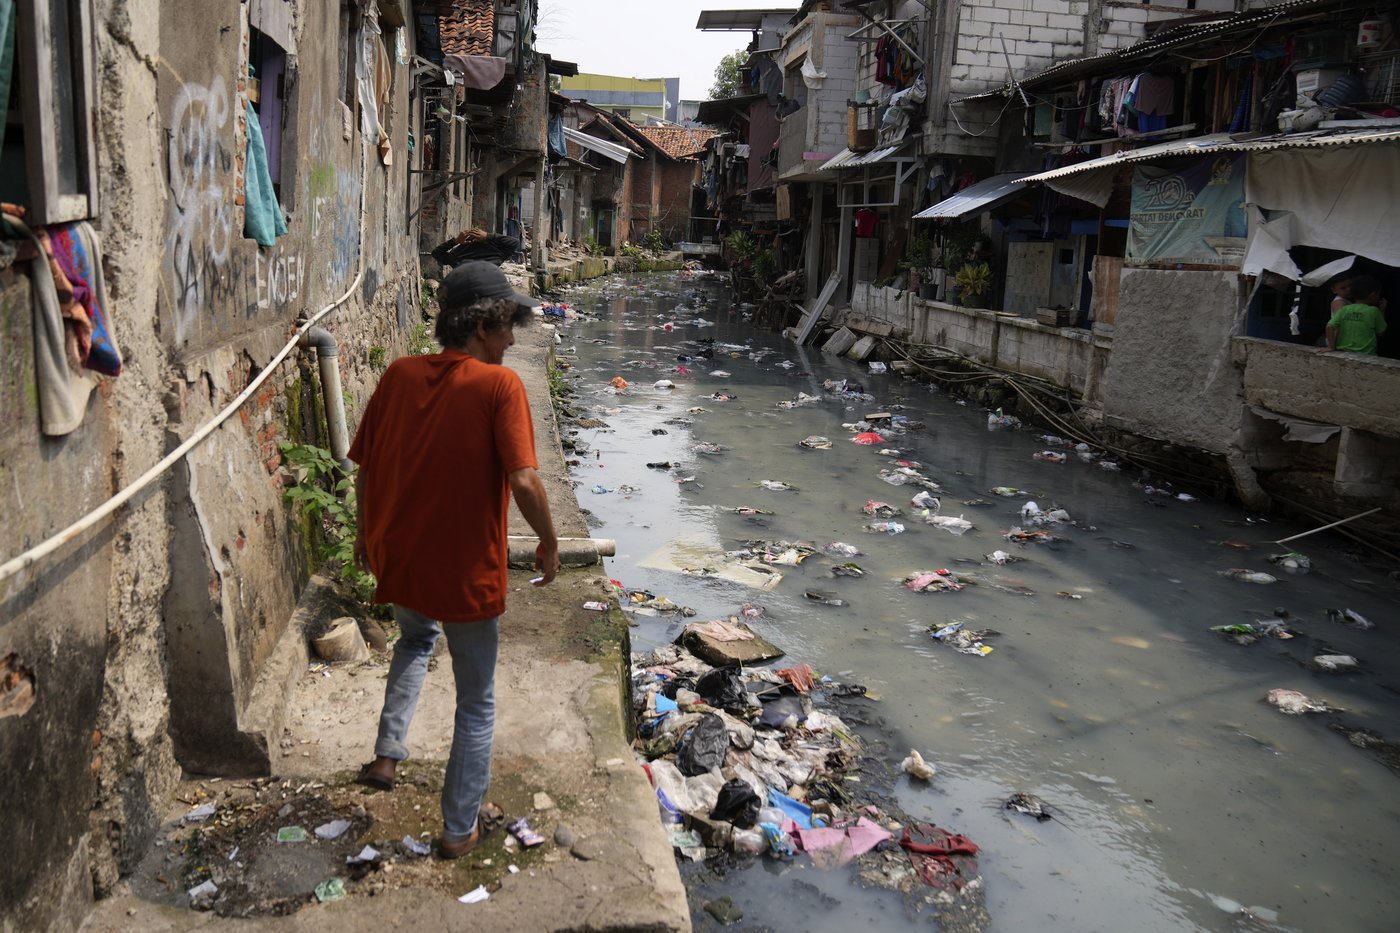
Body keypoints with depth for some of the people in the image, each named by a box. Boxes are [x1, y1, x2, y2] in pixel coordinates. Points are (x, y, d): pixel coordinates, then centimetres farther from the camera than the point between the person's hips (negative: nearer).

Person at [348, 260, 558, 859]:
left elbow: (364, 467, 4)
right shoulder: (499, 385, -17)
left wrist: (366, 534, 19)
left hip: (396, 560, 5)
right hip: (467, 571, -5)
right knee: (476, 703, 16)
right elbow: (523, 481, -25)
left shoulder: (400, 375, -3)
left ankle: (388, 753, 31)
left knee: (416, 638, 38)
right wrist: (549, 543, -9)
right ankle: (461, 827, 28)